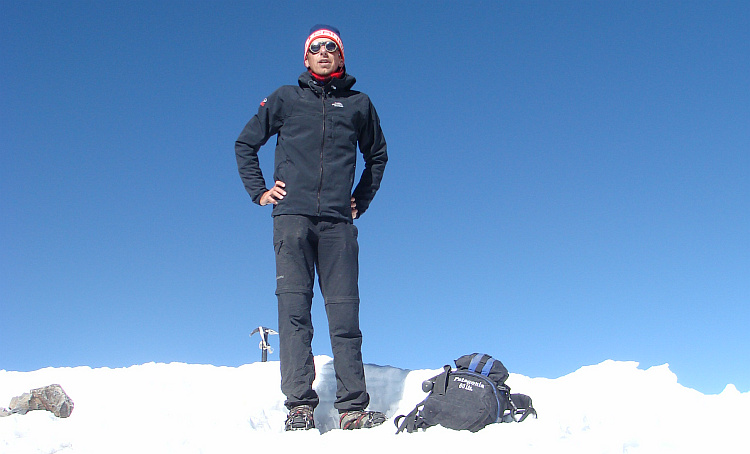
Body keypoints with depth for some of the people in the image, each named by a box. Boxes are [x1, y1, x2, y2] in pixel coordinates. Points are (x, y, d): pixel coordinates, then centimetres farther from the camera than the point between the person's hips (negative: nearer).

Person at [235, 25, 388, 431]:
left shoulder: (359, 104, 16)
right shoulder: (285, 98, 14)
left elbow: (377, 155, 29)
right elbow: (245, 143, 21)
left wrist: (362, 200, 18)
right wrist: (259, 190, 10)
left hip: (338, 221, 1)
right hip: (292, 215, -1)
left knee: (345, 311, -3)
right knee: (293, 306, -8)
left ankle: (353, 407, -1)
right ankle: (299, 404, -6)